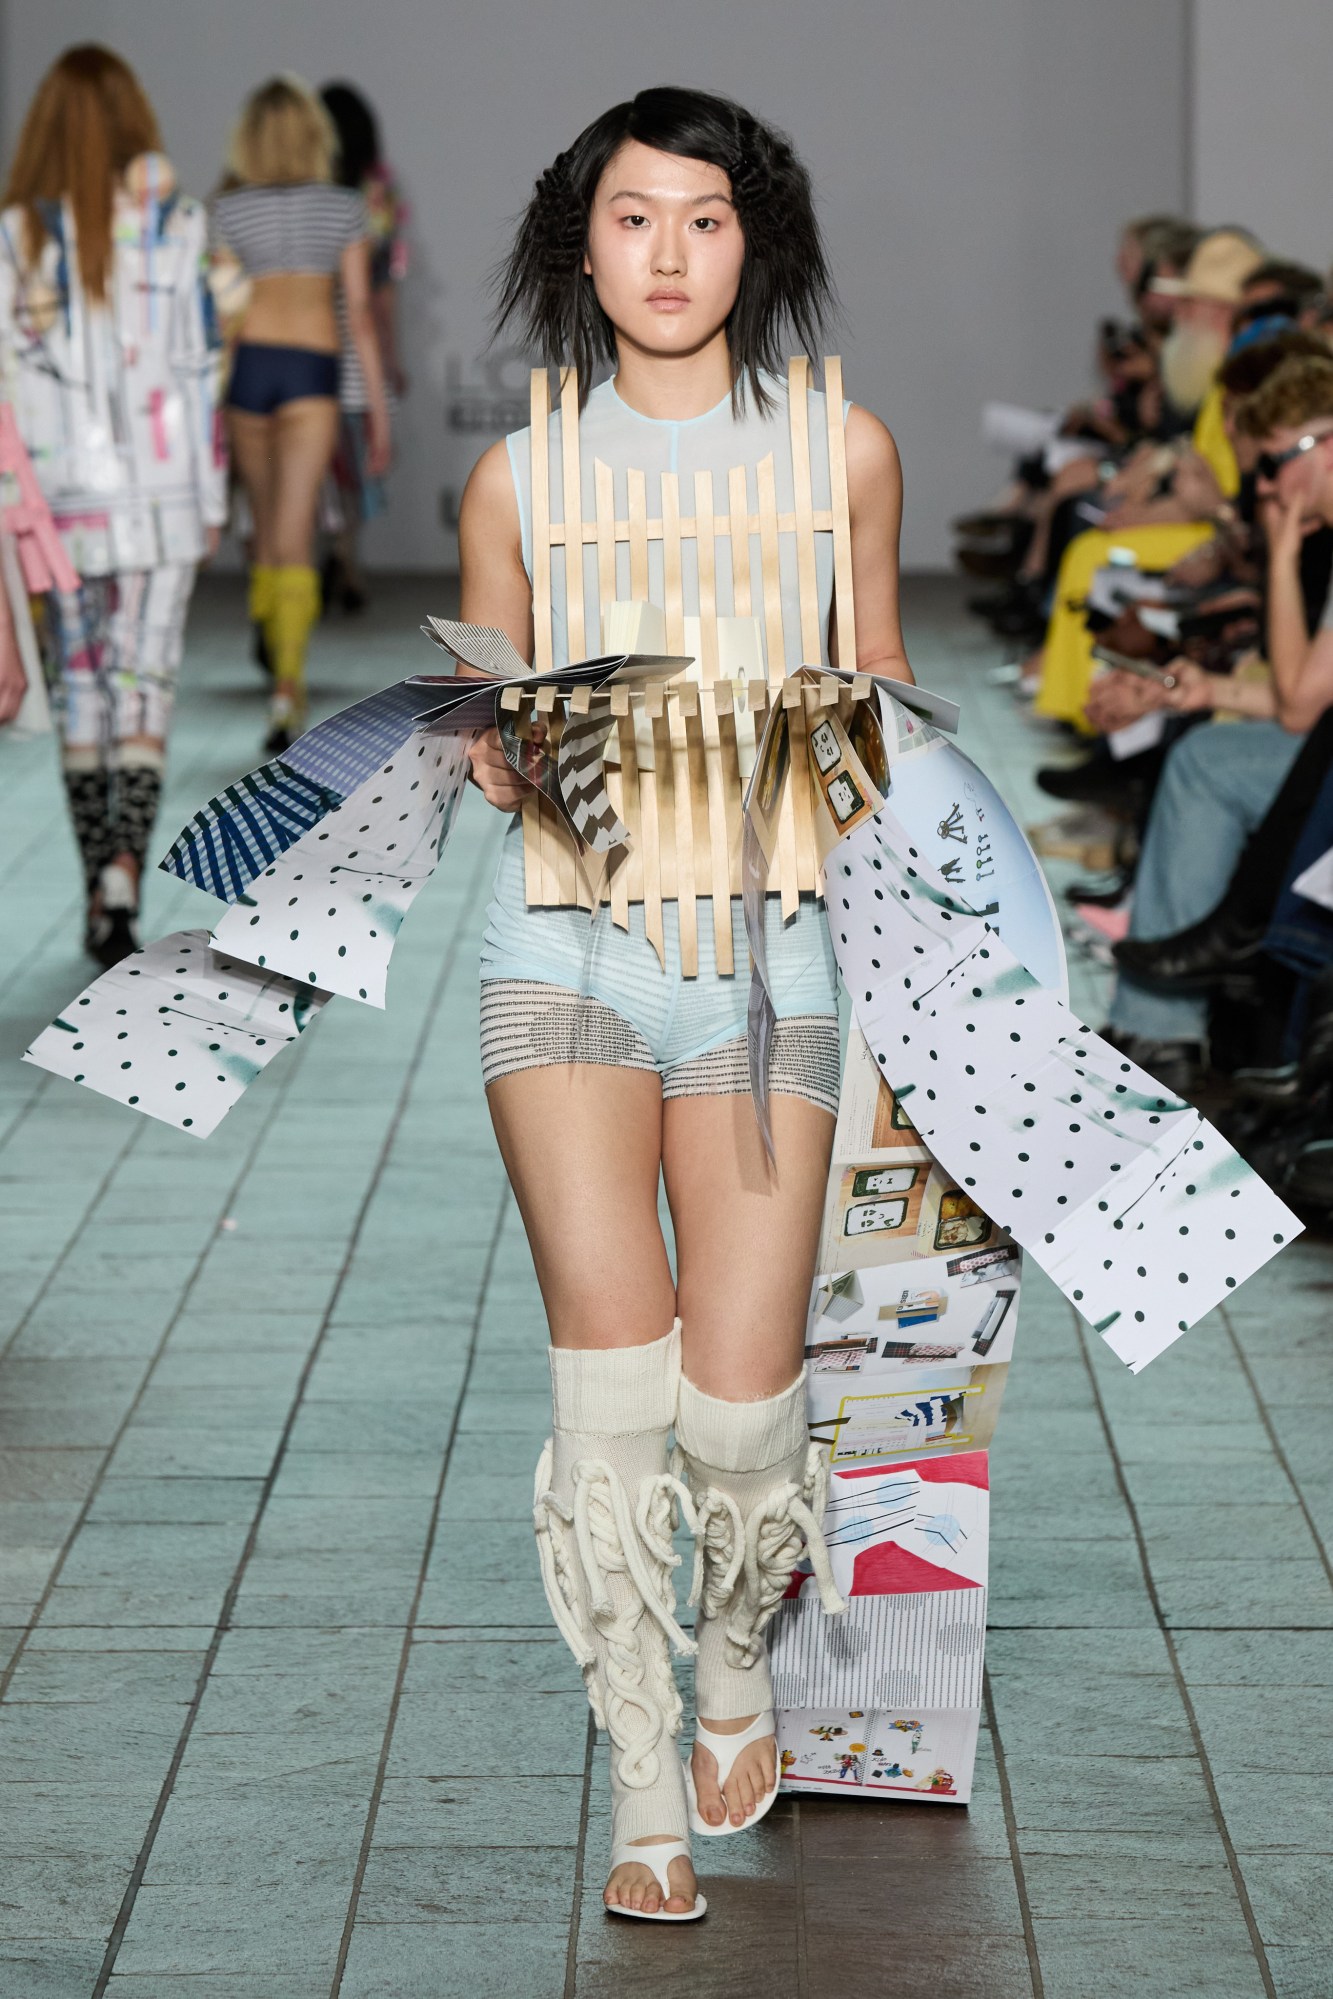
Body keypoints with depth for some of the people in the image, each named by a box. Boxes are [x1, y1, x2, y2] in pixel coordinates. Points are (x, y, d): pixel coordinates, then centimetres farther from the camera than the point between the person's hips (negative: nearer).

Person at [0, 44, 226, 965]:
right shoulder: (175, 222, -3)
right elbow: (200, 369, -2)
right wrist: (212, 499, 5)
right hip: (159, 496, -1)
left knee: (79, 694, 11)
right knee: (144, 693, 0)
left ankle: (100, 895, 15)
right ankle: (124, 872, -18)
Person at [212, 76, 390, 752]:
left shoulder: (230, 209, 2)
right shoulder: (344, 208, 2)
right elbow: (360, 311, 2)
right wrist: (377, 403, 7)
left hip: (247, 366, 2)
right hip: (313, 368, -2)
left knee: (266, 529, 17)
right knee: (295, 537, -8)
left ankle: (284, 678, 28)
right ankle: (287, 684, -25)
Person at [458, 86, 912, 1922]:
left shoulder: (842, 450, 8)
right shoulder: (519, 476, 9)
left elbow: (881, 698, 17)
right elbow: (487, 752, 15)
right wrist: (512, 749, -6)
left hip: (763, 944, 0)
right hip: (567, 940, 0)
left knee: (738, 1404, -7)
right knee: (613, 1381, -9)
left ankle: (738, 1668, 26)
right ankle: (647, 1796, 5)